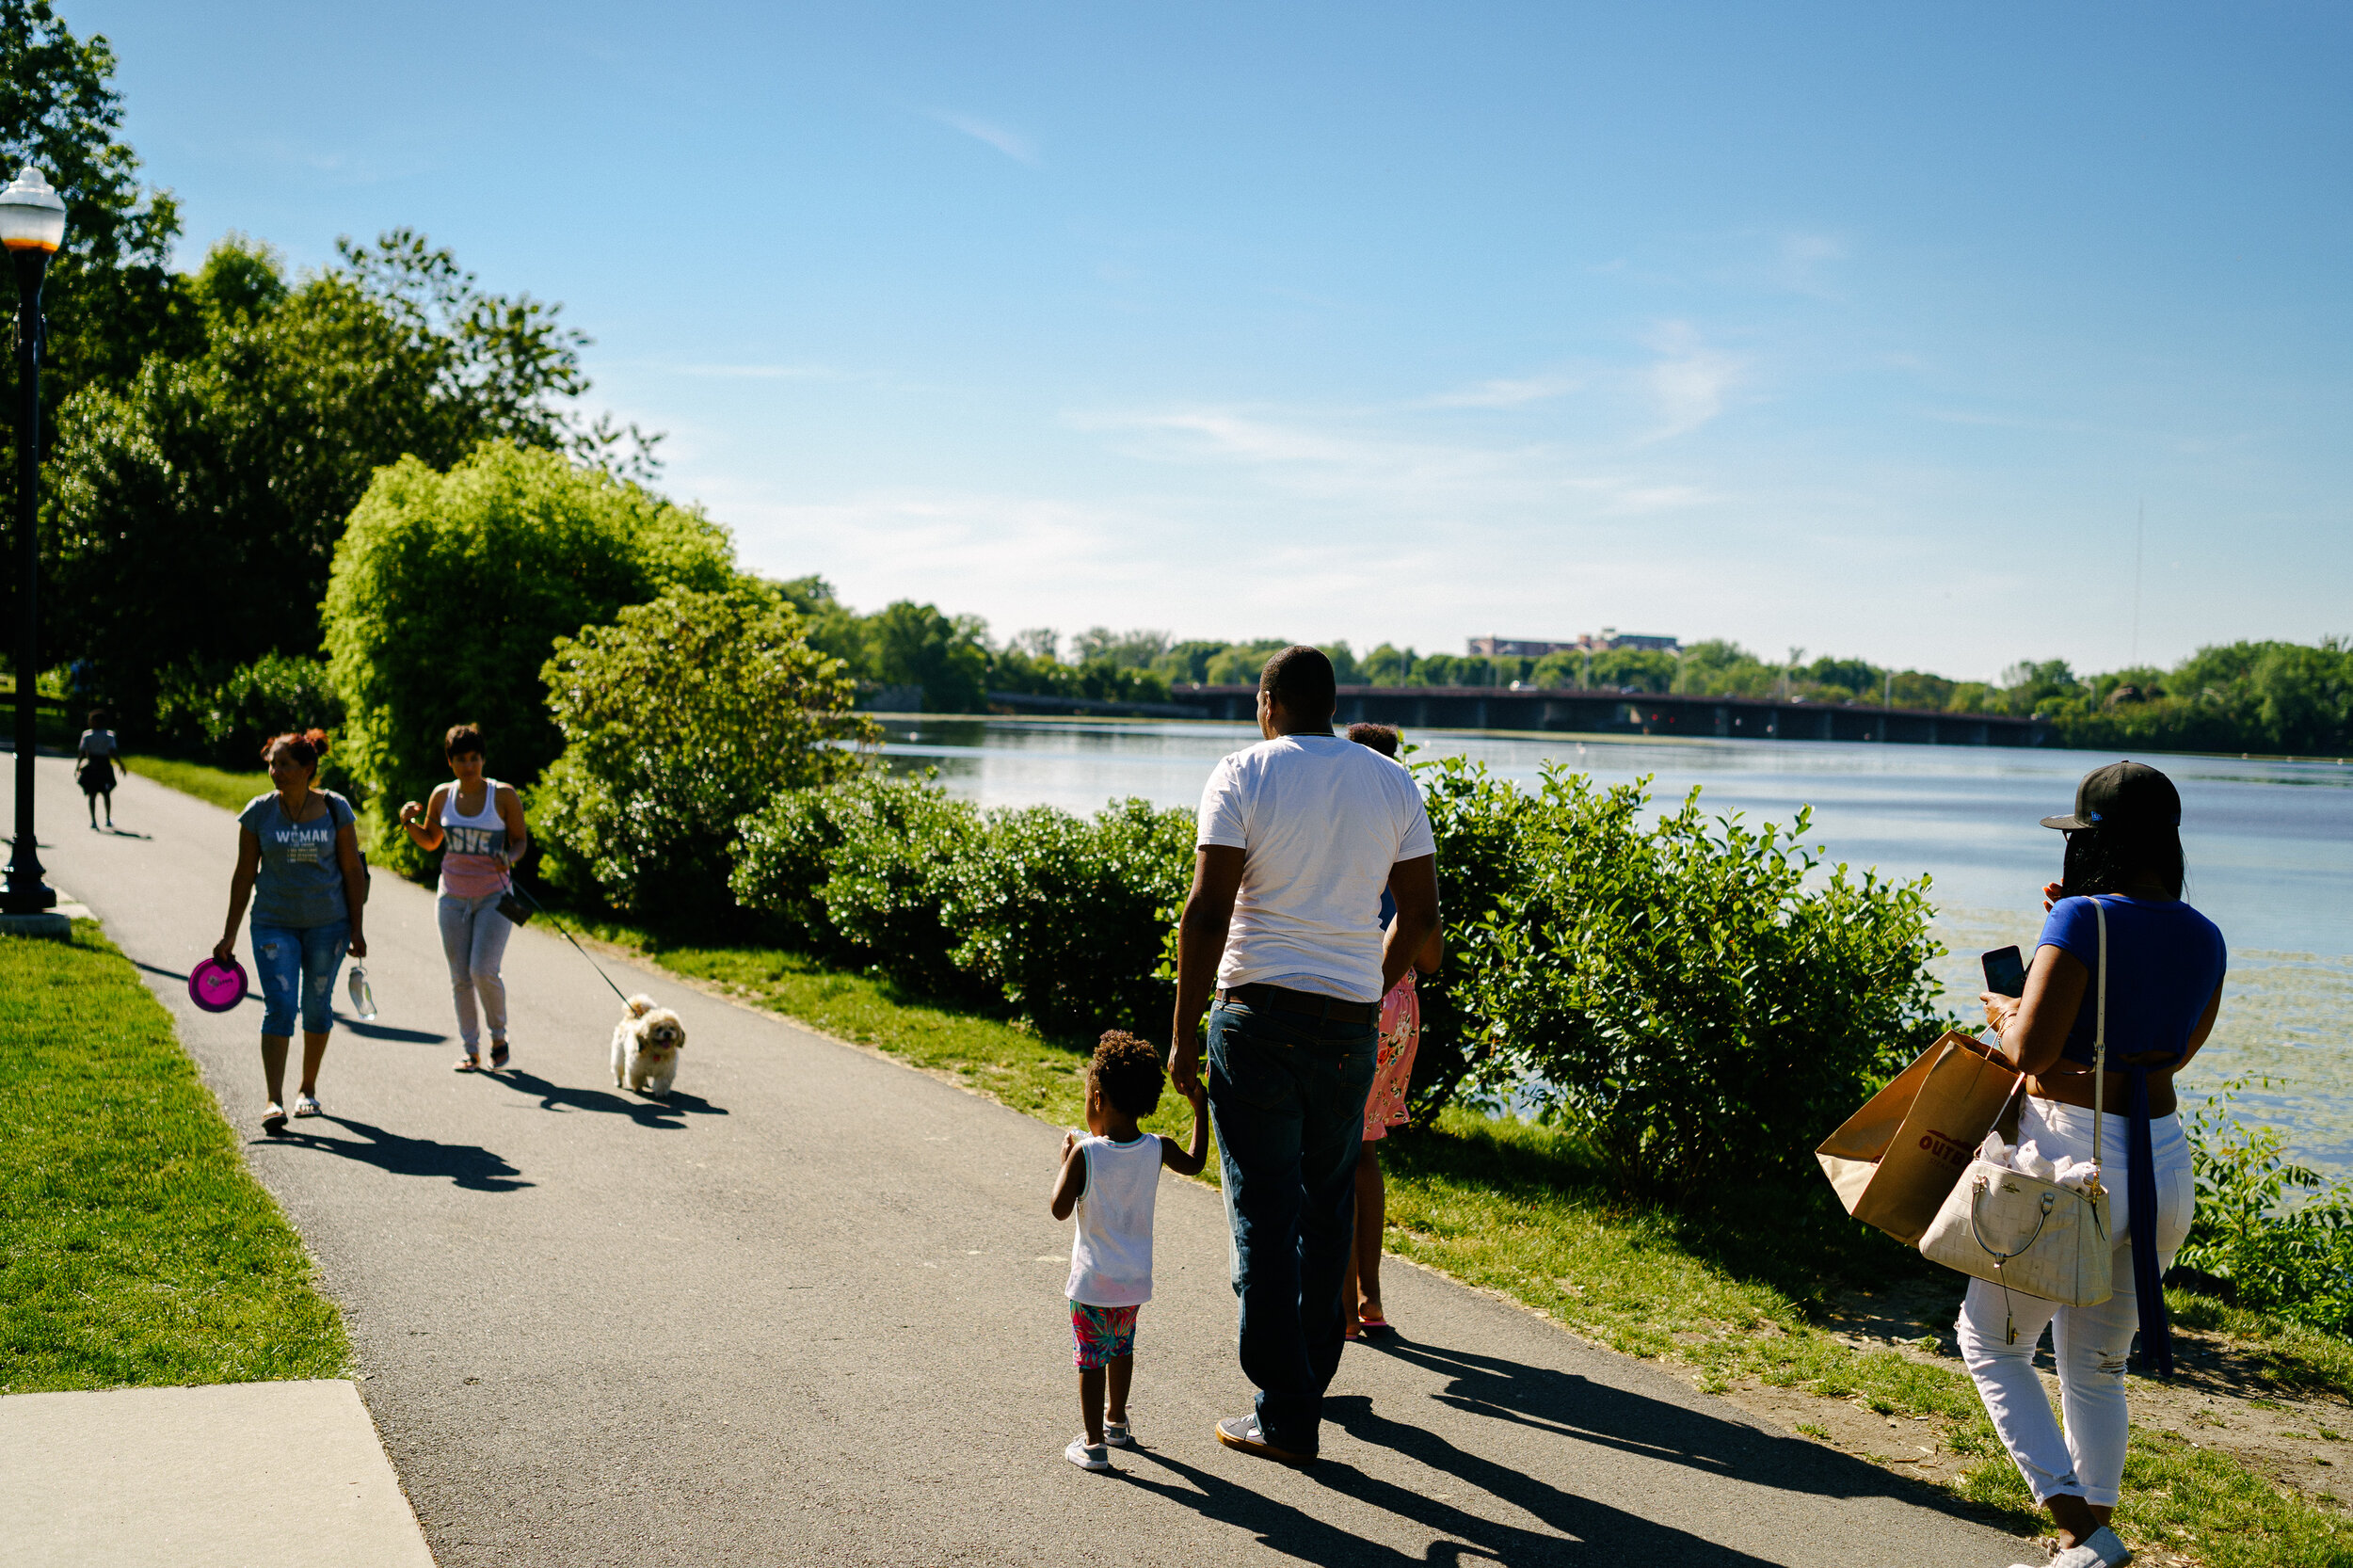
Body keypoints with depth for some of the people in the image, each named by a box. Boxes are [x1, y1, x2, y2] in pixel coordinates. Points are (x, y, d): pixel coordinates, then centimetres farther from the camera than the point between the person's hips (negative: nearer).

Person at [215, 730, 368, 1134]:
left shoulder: (335, 809, -3)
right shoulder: (258, 812, -2)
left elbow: (353, 870, 2)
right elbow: (244, 874, 3)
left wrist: (357, 929, -1)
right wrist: (230, 934, 3)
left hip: (328, 923, 1)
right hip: (274, 923, -1)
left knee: (317, 1006, 9)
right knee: (279, 1006, -12)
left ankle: (308, 1090, 26)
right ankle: (274, 1101, -14)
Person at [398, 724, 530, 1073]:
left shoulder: (504, 795, -7)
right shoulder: (442, 795, 3)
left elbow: (521, 840, 0)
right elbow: (430, 841, 16)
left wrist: (509, 858, -21)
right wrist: (409, 822, -4)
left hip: (494, 896, -4)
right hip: (453, 896, 4)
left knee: (484, 971, -15)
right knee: (460, 977, 4)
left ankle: (499, 1035, 9)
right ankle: (471, 1050, 15)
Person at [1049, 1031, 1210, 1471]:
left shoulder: (1084, 1153, -20)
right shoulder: (1157, 1150, -8)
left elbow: (1060, 1209, -14)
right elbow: (1194, 1163, 14)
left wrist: (1065, 1161, -2)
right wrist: (1199, 1106, 18)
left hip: (1092, 1284, -5)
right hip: (1135, 1281, 5)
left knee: (1091, 1360, 6)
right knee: (1121, 1349, 25)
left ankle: (1094, 1443, 9)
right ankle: (1117, 1422, 40)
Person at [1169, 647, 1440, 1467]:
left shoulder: (1242, 776, -6)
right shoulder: (1392, 782, 7)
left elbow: (1208, 910, -13)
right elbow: (1420, 912, 7)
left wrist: (1184, 1030, -8)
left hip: (1258, 1014, -4)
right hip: (1350, 1023, 4)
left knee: (1264, 1213, 1)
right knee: (1327, 1205, 18)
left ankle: (1285, 1415, 4)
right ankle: (1312, 1375, 31)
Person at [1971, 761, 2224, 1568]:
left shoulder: (2085, 919, -15)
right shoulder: (2204, 939, 7)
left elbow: (2031, 1050, -21)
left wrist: (2003, 1011, 2)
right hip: (2164, 1162, 7)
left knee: (1991, 1343, 10)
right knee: (2095, 1365, 21)